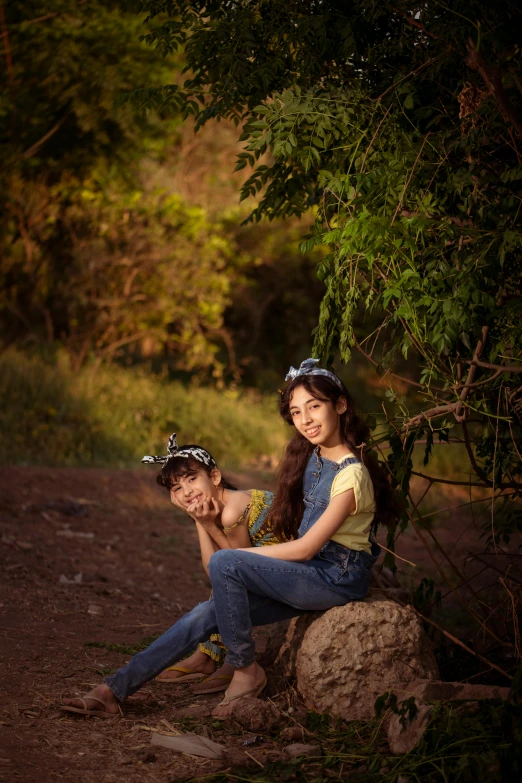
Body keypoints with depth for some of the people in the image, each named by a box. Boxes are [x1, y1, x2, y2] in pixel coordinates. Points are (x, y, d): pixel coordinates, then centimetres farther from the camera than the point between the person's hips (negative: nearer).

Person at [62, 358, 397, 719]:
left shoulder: (351, 473, -19)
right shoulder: (310, 456, 8)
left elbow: (306, 548, -18)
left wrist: (237, 555, -9)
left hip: (339, 578, -8)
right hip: (309, 571, 8)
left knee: (223, 563, -23)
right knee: (208, 613, -7)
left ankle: (246, 672, -9)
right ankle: (116, 689, -7)